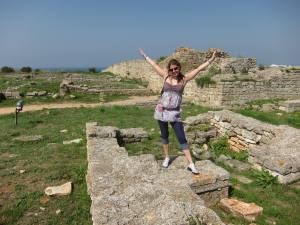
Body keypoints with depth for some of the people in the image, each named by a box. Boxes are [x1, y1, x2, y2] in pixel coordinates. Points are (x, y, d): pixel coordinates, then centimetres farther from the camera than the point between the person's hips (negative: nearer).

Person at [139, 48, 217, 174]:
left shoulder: (184, 79, -1)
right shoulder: (166, 76, 3)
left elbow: (199, 69, -1)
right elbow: (154, 65, 14)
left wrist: (211, 59, -4)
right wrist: (145, 56, 26)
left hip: (174, 113, -2)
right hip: (161, 111, 2)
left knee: (181, 138, -2)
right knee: (164, 135, 14)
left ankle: (191, 164, 2)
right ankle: (166, 158, 31)